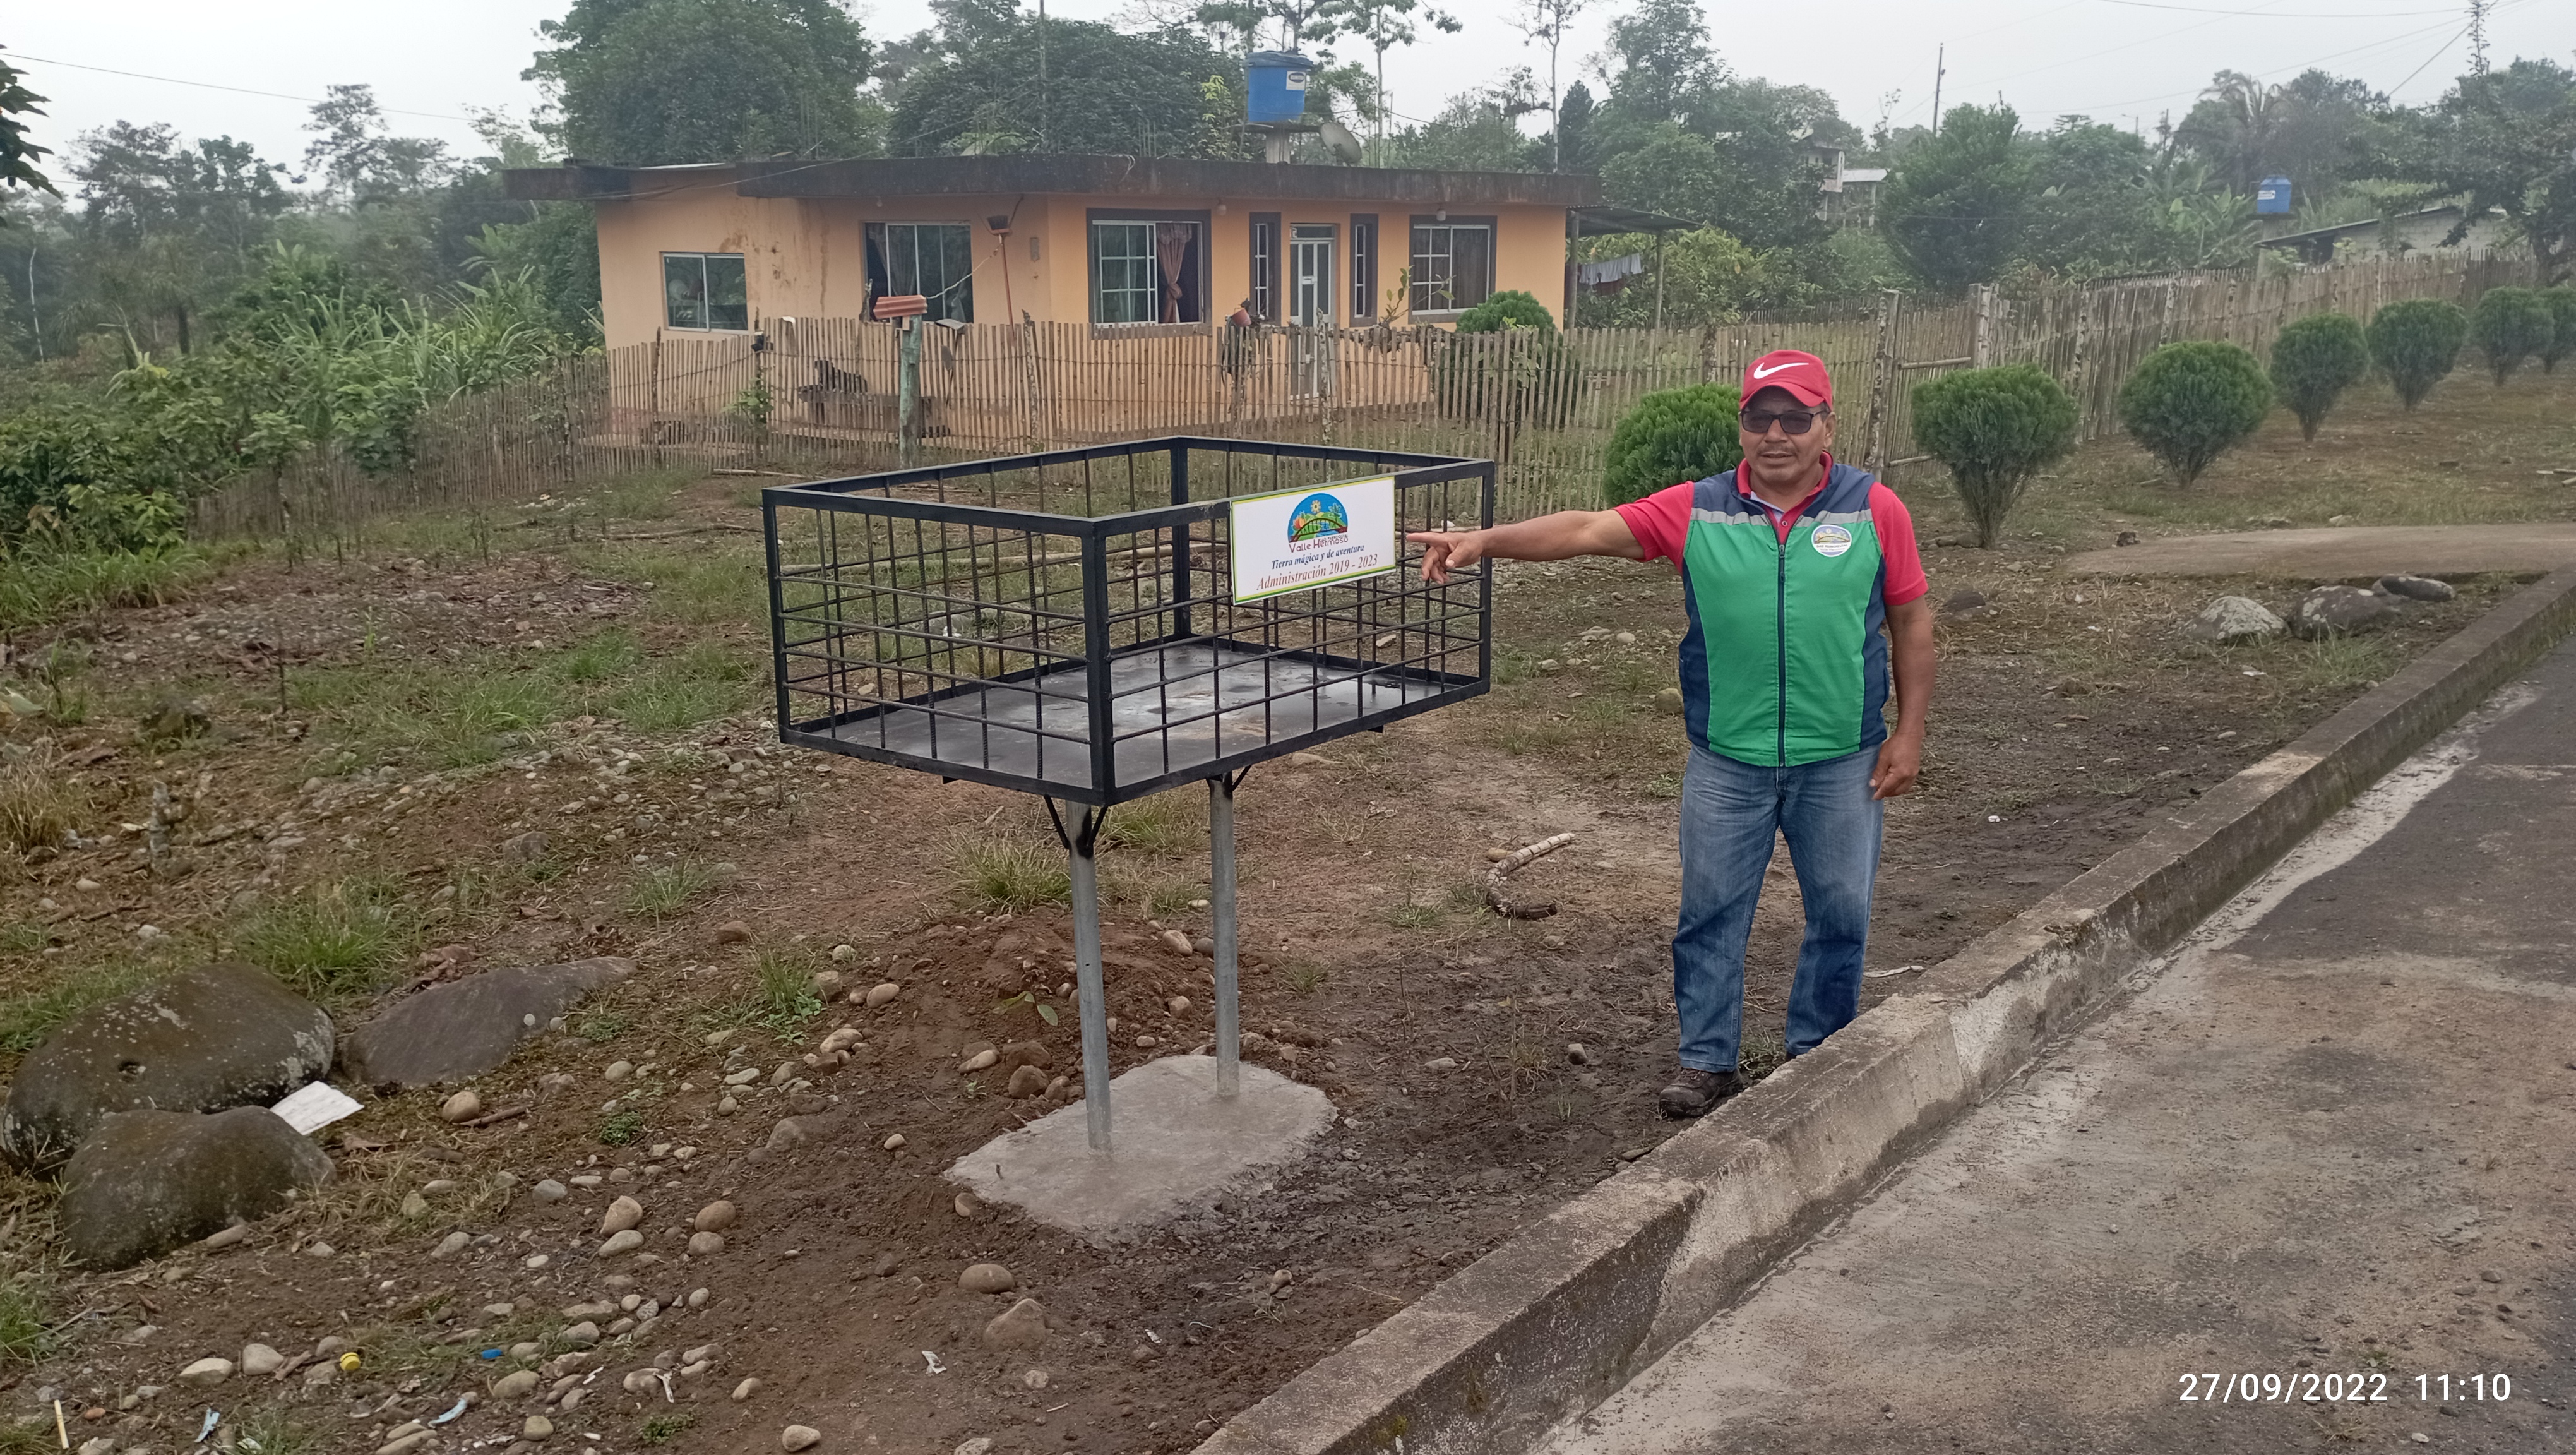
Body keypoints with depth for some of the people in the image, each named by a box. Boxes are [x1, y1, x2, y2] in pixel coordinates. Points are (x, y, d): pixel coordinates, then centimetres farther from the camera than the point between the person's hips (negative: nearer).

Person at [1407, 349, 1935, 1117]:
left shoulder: (1875, 510, -4)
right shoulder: (1697, 510, -3)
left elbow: (1911, 622, 2)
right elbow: (1589, 529, -11)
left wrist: (1908, 733, -1)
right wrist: (1485, 541, -23)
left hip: (1841, 763, 0)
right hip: (1728, 760, 0)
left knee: (1840, 915, 13)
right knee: (1711, 911, 9)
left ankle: (1817, 1055, 32)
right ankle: (1707, 1062, 24)